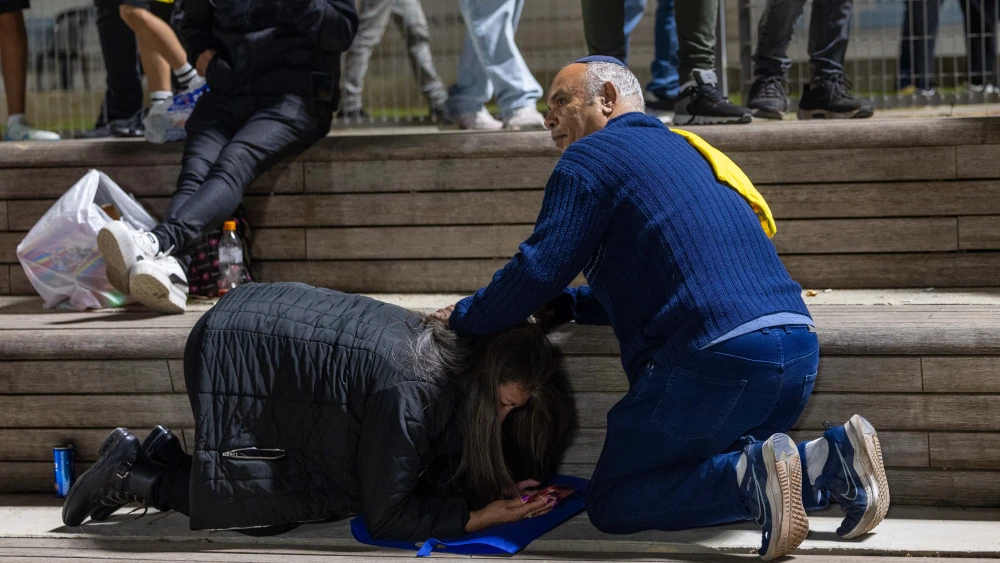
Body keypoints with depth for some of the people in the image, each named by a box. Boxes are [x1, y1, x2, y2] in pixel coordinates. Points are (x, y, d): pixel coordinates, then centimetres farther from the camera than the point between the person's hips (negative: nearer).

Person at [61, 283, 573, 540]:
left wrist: (506, 487, -11)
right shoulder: (411, 395, -33)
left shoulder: (458, 350, -7)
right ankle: (133, 476, 7)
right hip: (230, 352, -9)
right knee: (261, 505, -9)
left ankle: (167, 456, 18)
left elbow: (436, 469, 4)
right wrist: (480, 515, -24)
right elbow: (384, 517, -25)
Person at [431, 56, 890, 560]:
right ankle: (834, 458, -1)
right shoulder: (684, 150, 30)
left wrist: (465, 318, 14)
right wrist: (567, 304, 26)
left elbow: (536, 268, -3)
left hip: (715, 355, -8)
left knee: (612, 503, 2)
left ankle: (753, 478, -21)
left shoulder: (588, 157, 4)